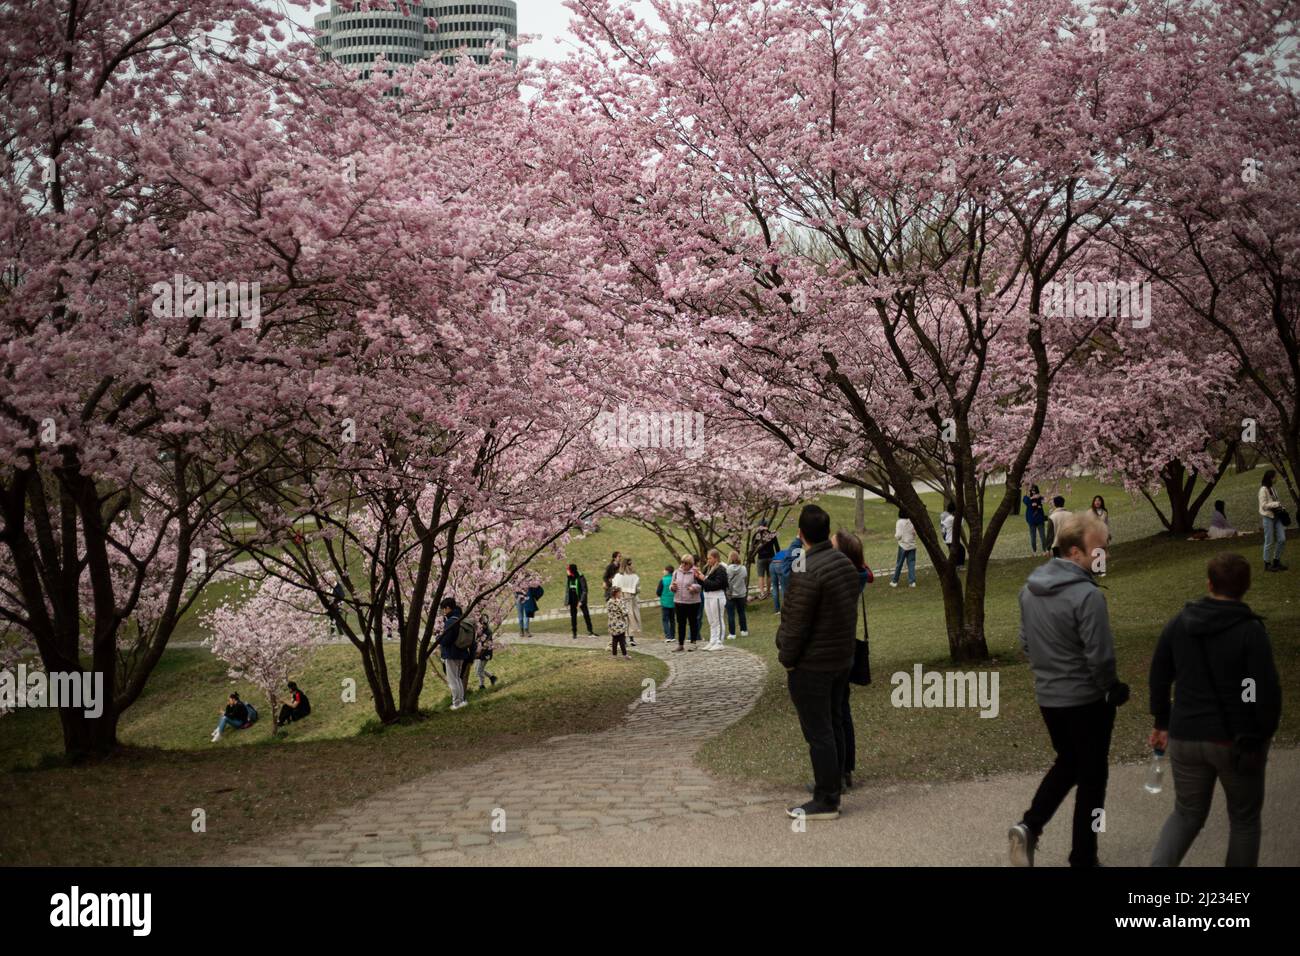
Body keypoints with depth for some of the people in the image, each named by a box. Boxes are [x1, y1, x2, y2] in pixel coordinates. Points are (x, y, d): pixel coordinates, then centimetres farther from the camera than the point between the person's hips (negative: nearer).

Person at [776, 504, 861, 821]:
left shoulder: (808, 572, -22)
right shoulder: (845, 563, 6)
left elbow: (797, 623, -20)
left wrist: (786, 660, -8)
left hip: (811, 664, -9)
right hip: (842, 659, 9)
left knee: (818, 732, -3)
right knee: (834, 725, 17)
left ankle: (826, 801, 1)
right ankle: (834, 786, 26)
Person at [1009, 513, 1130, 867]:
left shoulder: (1030, 589, 1)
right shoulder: (1087, 595, -23)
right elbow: (1100, 656, -23)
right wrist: (1113, 690, -6)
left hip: (1047, 697, 7)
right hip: (1086, 700, -7)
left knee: (1067, 762, 25)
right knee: (1091, 776, 9)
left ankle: (1029, 826, 6)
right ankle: (1083, 858, 17)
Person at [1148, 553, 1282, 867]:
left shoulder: (1179, 623, 1)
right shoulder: (1250, 631, -14)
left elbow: (1159, 677, 8)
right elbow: (1267, 691, -16)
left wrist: (1162, 722, 19)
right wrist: (1265, 734, -2)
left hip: (1185, 737, 4)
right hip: (1237, 741, -4)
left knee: (1187, 813, 18)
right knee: (1244, 819, 15)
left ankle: (1159, 864, -3)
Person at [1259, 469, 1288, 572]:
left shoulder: (1271, 488, 13)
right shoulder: (1263, 489, -12)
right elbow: (1263, 505, -16)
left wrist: (1280, 506, 7)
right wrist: (1276, 504, -22)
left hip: (1276, 516, 8)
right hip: (1268, 517, -8)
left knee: (1282, 539, 4)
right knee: (1269, 542, -2)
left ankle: (1276, 561, 17)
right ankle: (1267, 564, 9)